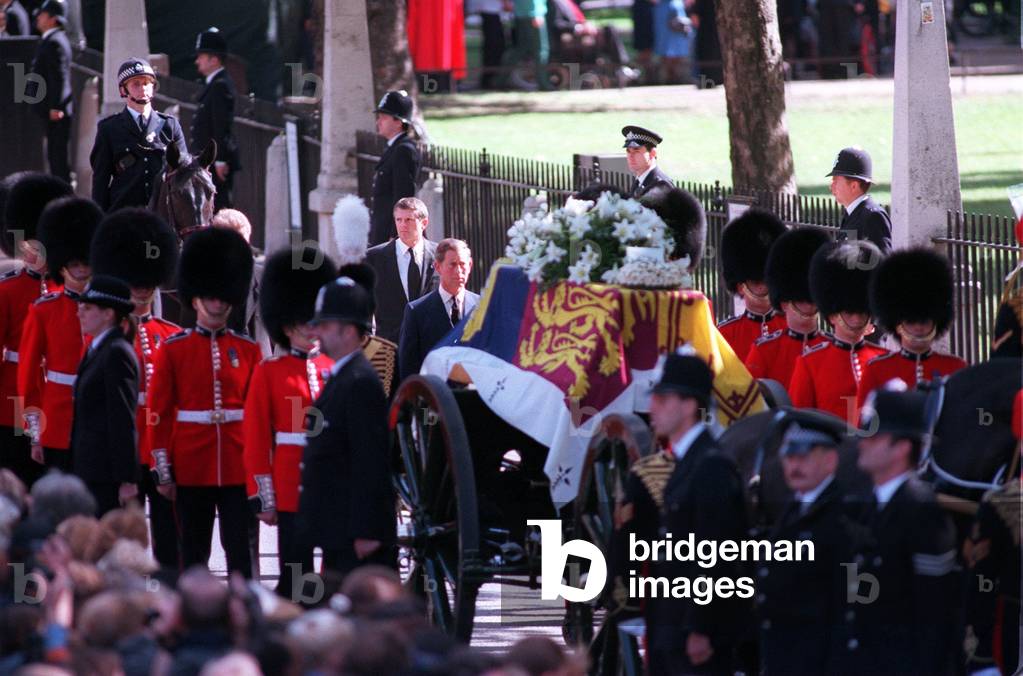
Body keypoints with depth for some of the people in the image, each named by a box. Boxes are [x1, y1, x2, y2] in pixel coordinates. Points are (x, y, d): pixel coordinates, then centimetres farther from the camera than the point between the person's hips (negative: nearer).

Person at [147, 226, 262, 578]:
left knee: (239, 549, -1)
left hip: (238, 467, 1)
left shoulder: (248, 350, 6)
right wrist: (162, 471, -3)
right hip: (192, 468, -1)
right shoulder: (173, 349, 1)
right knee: (194, 552, 7)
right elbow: (159, 414, 1)